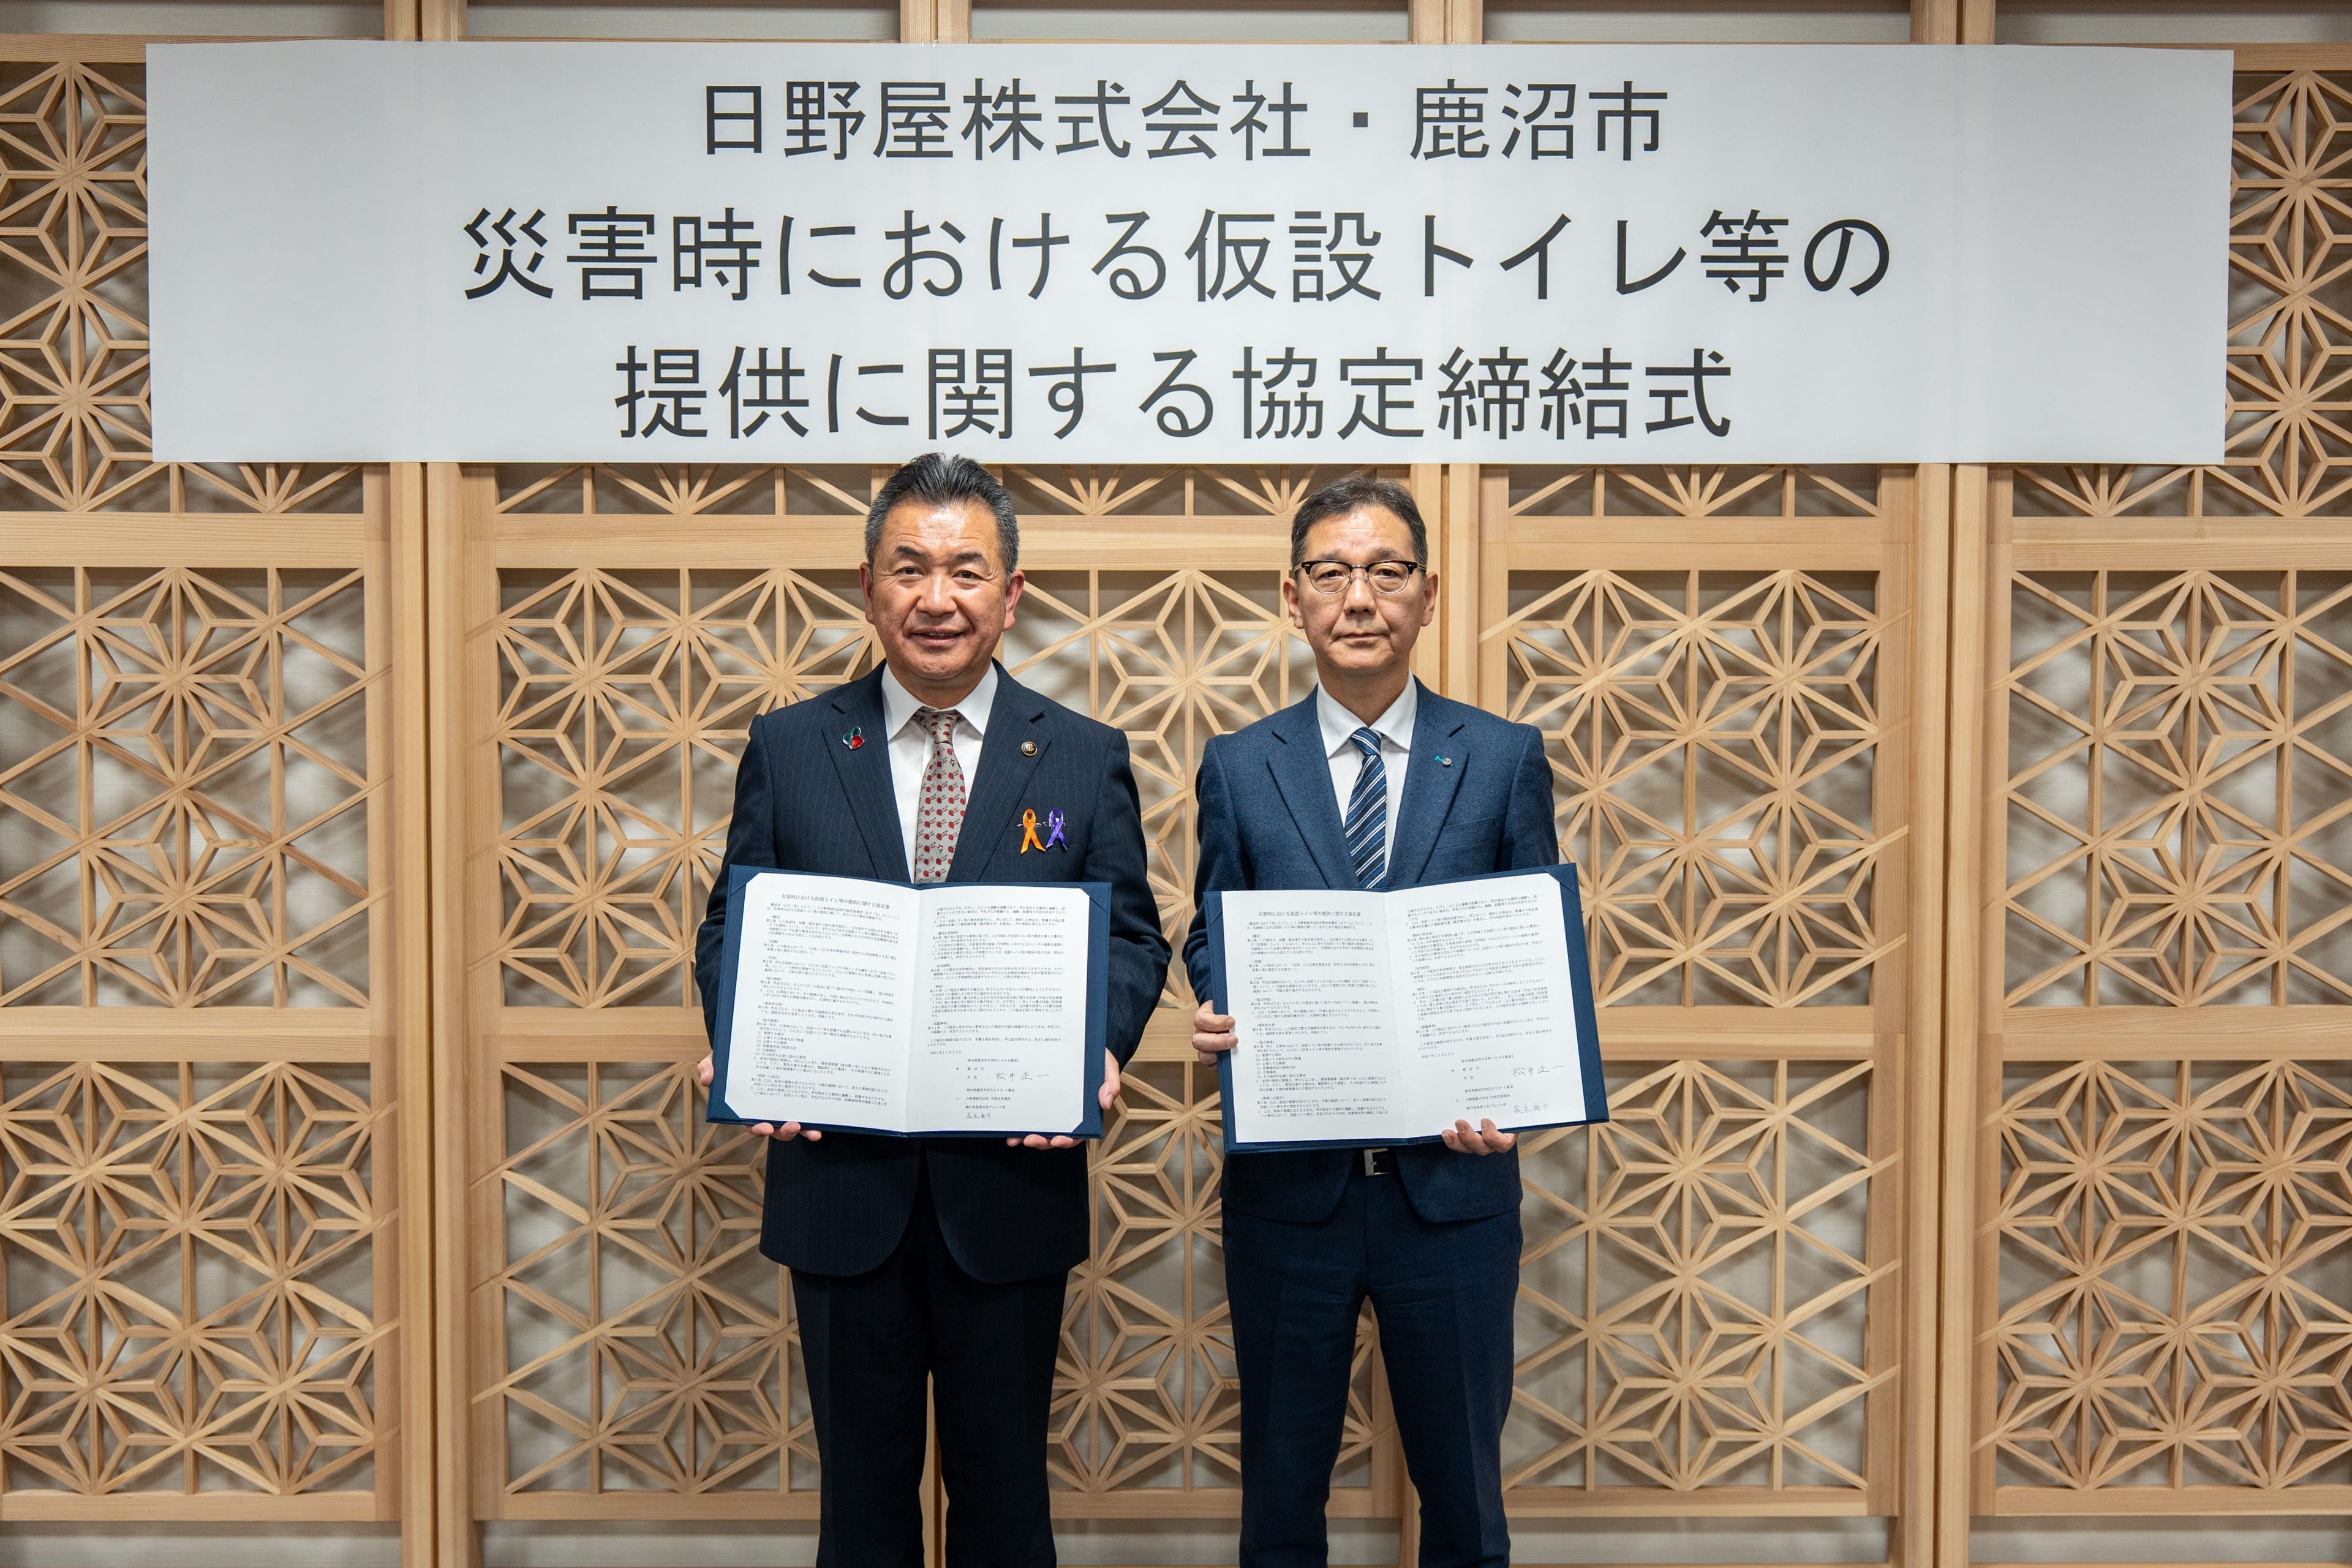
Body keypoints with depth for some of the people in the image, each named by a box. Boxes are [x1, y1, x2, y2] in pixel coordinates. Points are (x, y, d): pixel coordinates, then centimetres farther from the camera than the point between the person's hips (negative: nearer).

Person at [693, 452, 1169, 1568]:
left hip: (1014, 1181, 0)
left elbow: (1131, 938, 2)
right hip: (840, 1180, 1)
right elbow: (730, 930, 4)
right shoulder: (788, 747, 4)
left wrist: (1098, 1049, -17)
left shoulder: (1085, 758, 3)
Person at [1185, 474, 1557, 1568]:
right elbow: (1209, 940, 9)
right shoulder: (1236, 767, 2)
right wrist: (1215, 1015, -14)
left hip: (1452, 1178, 0)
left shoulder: (1506, 760, 1)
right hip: (1287, 1181, 1)